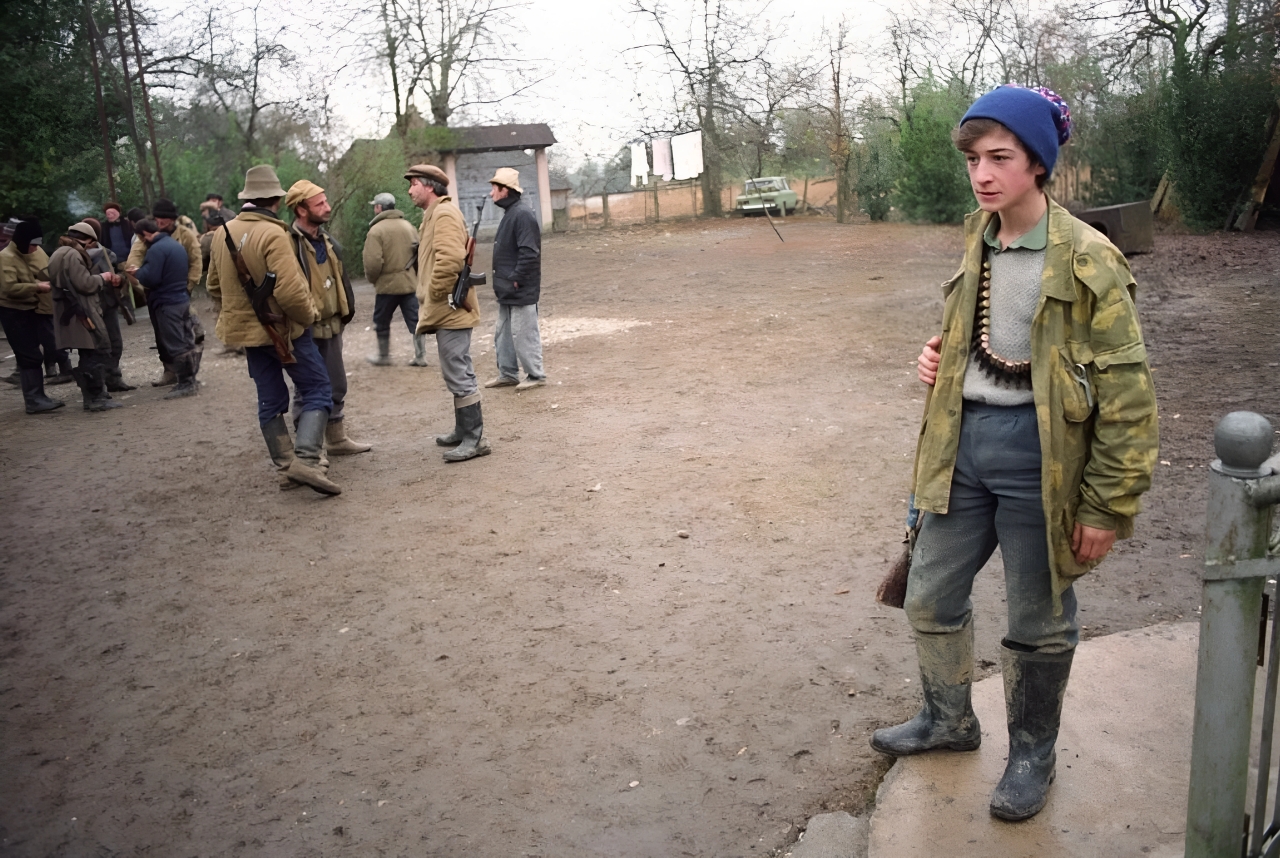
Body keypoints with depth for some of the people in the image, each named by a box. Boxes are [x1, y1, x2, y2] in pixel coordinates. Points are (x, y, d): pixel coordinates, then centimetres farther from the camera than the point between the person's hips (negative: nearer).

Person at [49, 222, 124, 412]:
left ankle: (93, 395, 17)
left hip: (74, 313, 11)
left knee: (90, 354, 13)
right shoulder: (73, 255, -14)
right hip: (81, 313, -11)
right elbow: (85, 284, -20)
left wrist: (107, 282, 15)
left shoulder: (62, 254, 20)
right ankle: (96, 397, -7)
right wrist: (102, 277, -2)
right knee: (99, 351, -7)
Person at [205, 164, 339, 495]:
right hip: (283, 328, -7)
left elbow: (215, 286, 15)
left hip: (247, 329, 7)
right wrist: (308, 315, -10)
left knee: (270, 400, 13)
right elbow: (290, 290, -27)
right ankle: (305, 460, -13)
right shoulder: (272, 234, -19)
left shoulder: (224, 234, 5)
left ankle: (285, 467, 18)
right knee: (318, 390, 1)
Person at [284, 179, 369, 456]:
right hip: (305, 330, -9)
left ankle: (337, 440, 30)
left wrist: (346, 309, 14)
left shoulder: (325, 240, 11)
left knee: (337, 386, 17)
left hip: (331, 326, 9)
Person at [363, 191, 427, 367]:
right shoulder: (408, 226, 6)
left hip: (387, 284, -4)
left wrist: (372, 279, -1)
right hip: (411, 282, 4)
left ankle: (383, 356, 22)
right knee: (415, 320, 7)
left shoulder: (376, 230, -12)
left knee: (382, 322, 13)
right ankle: (420, 356, 6)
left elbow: (373, 262, -18)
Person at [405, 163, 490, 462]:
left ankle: (474, 439, -4)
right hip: (446, 311, 11)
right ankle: (463, 431, 27)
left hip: (449, 310, -11)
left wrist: (435, 294, -19)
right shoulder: (435, 214, 20)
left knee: (458, 374, -8)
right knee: (457, 373, 17)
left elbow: (450, 258, -28)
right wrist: (431, 299, 17)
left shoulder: (444, 214, -13)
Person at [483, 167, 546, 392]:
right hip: (507, 291, 10)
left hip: (521, 291, -10)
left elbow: (529, 253, -24)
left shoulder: (522, 215, -17)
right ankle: (507, 373, 24)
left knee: (524, 334, -3)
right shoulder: (509, 214, 15)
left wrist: (516, 279, -20)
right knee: (503, 333, 15)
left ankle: (535, 375, 8)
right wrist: (505, 280, 14)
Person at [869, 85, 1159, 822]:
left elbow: (1128, 396, -13)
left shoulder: (1087, 261, -14)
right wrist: (940, 357, 1)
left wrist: (1107, 508, -13)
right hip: (964, 441, 7)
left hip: (1037, 453, -6)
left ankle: (1033, 753, 34)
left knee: (1039, 620, 11)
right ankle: (950, 719, 41)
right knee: (932, 595, 16)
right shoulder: (978, 242, 6)